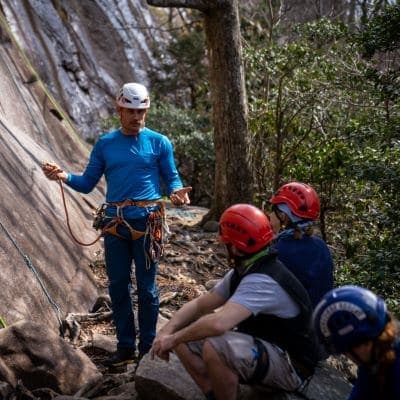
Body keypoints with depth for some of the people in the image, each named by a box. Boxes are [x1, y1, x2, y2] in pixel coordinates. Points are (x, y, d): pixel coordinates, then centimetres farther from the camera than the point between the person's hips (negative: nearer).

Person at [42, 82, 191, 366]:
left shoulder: (159, 143, 2)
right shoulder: (105, 144, 8)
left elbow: (172, 178, 3)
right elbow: (88, 184, 8)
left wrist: (178, 191, -20)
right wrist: (64, 176, -11)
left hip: (147, 221, -3)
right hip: (115, 223, 3)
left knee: (147, 288, 3)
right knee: (118, 286, 8)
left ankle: (148, 346, 16)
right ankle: (125, 346, 20)